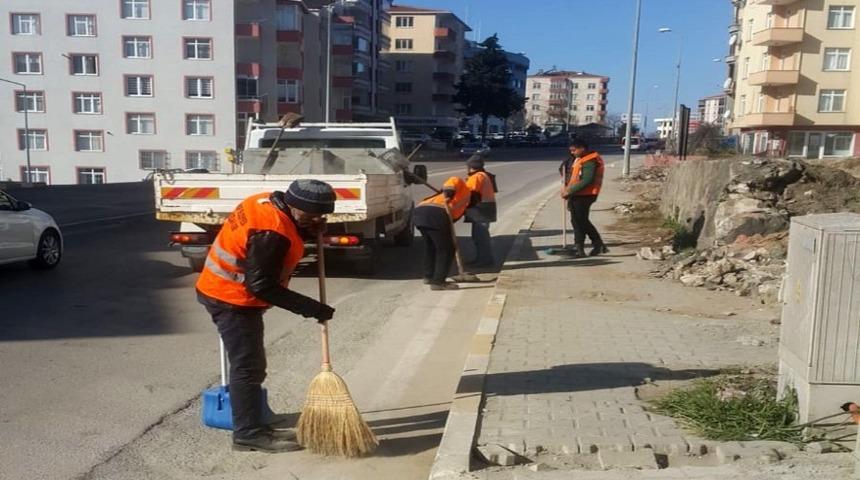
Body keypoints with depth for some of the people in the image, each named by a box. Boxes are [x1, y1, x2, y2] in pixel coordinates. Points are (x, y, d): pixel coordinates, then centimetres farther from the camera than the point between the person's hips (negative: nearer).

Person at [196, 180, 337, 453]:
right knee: (248, 367, -3)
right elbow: (262, 286, -27)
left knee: (251, 365, 15)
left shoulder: (268, 203, 1)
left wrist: (306, 232, -5)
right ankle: (249, 434, 7)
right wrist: (310, 308, -23)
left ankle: (252, 428, 24)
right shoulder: (271, 231, -28)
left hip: (226, 292, 10)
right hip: (232, 299, -10)